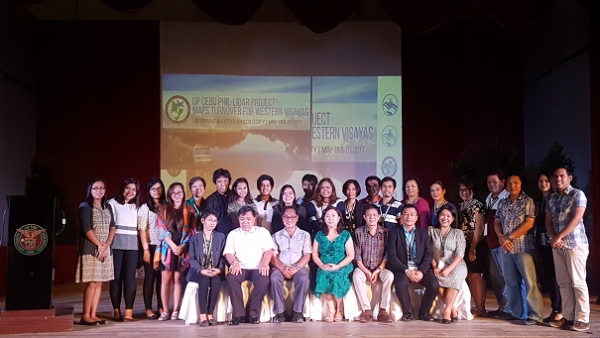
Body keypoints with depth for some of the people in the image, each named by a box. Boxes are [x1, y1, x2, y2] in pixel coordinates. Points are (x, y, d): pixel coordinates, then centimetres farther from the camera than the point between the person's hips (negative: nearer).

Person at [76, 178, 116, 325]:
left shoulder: (108, 208, 15)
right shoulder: (85, 207, -3)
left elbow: (112, 227, 9)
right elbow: (87, 229, -10)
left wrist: (106, 244, -6)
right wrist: (99, 245, -10)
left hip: (105, 249, 6)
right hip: (90, 249, -6)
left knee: (99, 283, 5)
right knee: (92, 283, -9)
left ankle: (93, 315, 10)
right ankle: (85, 316, -2)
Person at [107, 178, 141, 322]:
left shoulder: (136, 207, 18)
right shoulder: (112, 203, 7)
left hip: (132, 245, 2)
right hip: (115, 244, -2)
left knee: (130, 276, -5)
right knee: (116, 277, -2)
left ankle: (129, 311, -4)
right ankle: (117, 311, 6)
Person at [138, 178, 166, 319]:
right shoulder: (144, 208, 0)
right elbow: (142, 229, -5)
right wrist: (146, 249, -11)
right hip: (151, 246, -3)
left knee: (162, 277, 5)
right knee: (150, 277, 0)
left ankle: (161, 307, 13)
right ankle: (148, 309, 6)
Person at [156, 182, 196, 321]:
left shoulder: (189, 210, 7)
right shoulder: (164, 210, 9)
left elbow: (191, 230, 2)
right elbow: (162, 230, 2)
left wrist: (181, 247, -9)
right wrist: (173, 245, -10)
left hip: (183, 250, -1)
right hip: (167, 249, 1)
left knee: (178, 280, 1)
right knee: (166, 280, -1)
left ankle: (176, 311, 6)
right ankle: (165, 311, 4)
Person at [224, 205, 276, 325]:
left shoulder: (263, 232, 15)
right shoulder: (233, 234, 18)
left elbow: (268, 250, 3)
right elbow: (228, 253, 7)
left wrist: (264, 264, -17)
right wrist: (234, 263, -16)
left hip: (257, 269, -1)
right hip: (240, 268, 1)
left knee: (265, 280, -34)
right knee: (231, 278, -33)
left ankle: (254, 313, -20)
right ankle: (238, 313, -25)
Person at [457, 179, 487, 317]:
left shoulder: (477, 205, -7)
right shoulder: (460, 206, 14)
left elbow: (478, 228, -12)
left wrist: (473, 248, -16)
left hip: (476, 245, -7)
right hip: (464, 245, 7)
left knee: (475, 275, -8)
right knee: (469, 276, 7)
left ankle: (481, 309, -3)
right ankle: (477, 305, 15)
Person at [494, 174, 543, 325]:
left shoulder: (527, 202, -1)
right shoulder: (502, 203, 16)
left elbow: (529, 223, -11)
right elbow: (497, 222, 13)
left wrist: (509, 237, -12)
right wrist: (501, 237, -6)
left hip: (523, 248, -6)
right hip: (505, 249, 6)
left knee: (530, 282, -7)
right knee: (511, 283, 8)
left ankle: (534, 315, -2)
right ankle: (518, 314, 15)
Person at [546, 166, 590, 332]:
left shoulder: (577, 194, -4)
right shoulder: (552, 198, 14)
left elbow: (577, 218, -14)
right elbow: (549, 221, 13)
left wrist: (559, 236, -16)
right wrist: (553, 237, -5)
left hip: (575, 244, -6)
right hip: (558, 245, 6)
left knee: (578, 283, -5)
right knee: (563, 283, 6)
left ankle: (582, 320, -1)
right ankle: (568, 317, 11)